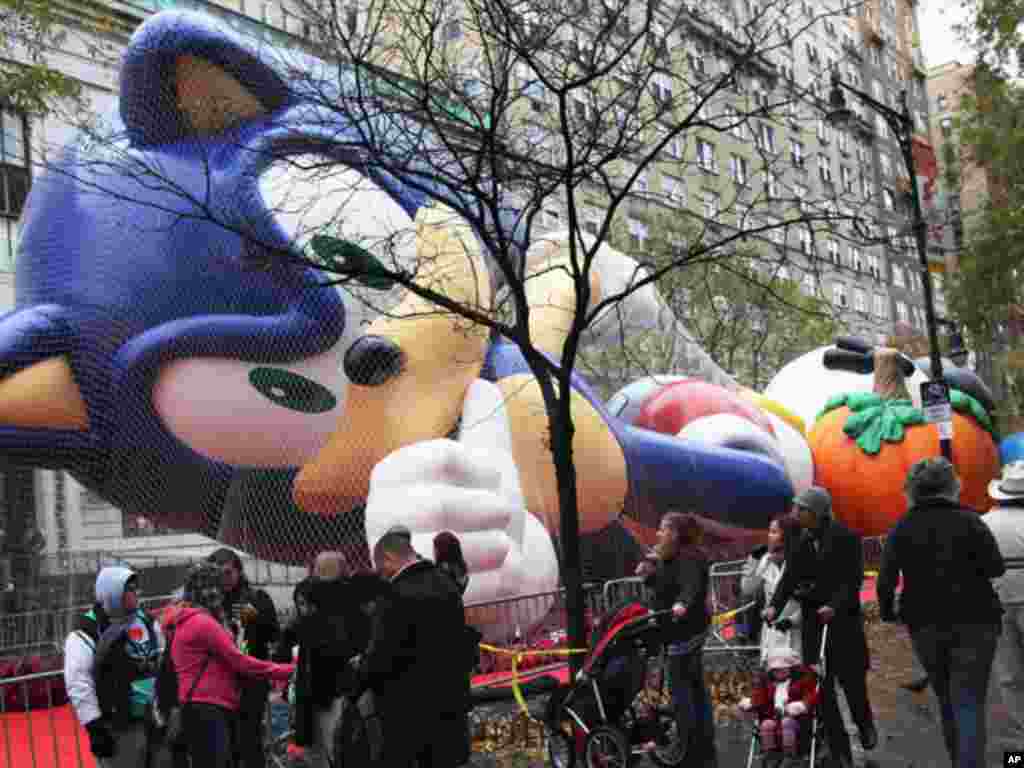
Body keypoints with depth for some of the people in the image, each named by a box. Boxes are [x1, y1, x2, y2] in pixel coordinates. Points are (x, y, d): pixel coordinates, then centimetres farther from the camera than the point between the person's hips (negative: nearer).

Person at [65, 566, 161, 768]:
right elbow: (78, 683, -16)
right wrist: (94, 727, -18)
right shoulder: (87, 632, -12)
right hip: (118, 728, -6)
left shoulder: (145, 621, 8)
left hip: (154, 720, 6)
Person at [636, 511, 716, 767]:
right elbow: (664, 586, 18)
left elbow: (692, 587, -37)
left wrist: (683, 604, -56)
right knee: (695, 688, 17)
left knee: (681, 690, -6)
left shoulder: (688, 559, -20)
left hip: (685, 630, -11)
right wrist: (648, 574, 1)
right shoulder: (672, 559, 12)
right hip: (686, 629, 11)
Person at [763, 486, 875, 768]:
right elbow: (789, 577, -1)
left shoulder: (846, 537, -8)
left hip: (843, 617, -4)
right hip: (812, 618, 4)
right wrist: (775, 606, -16)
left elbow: (853, 579, -15)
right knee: (821, 685, -1)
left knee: (851, 679, 4)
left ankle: (865, 725, 37)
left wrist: (834, 606, -30)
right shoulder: (801, 542, 6)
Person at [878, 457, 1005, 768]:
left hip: (927, 625, 2)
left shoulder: (901, 529, 0)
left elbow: (885, 581, -4)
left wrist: (887, 612, 13)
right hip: (973, 622, -2)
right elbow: (996, 567, -9)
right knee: (969, 703, -4)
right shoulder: (969, 520, -4)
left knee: (948, 702, 17)